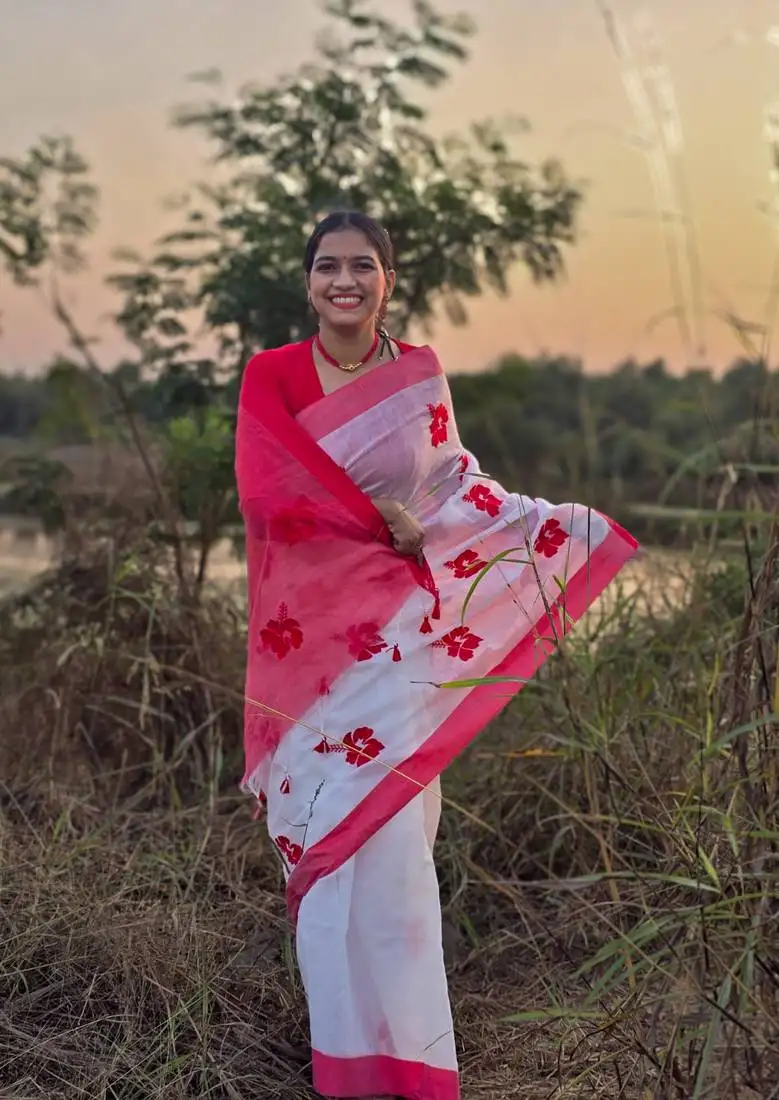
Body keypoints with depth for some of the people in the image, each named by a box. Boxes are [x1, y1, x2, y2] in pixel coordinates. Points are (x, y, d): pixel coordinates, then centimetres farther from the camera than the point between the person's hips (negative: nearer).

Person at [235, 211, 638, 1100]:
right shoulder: (270, 375, -2)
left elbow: (453, 480, 16)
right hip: (309, 627, -1)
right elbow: (267, 493, -13)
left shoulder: (421, 375, 6)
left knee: (390, 823, 1)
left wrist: (556, 522, 8)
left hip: (396, 632, 1)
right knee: (330, 819, 4)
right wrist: (383, 519, -11)